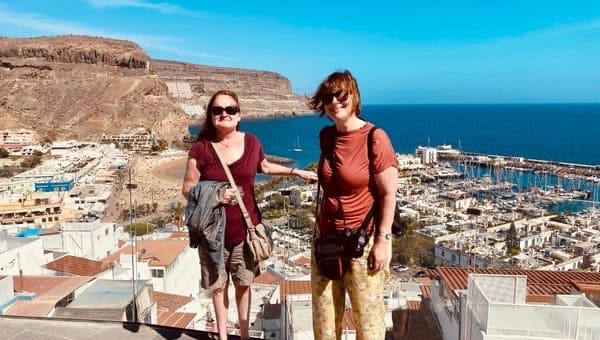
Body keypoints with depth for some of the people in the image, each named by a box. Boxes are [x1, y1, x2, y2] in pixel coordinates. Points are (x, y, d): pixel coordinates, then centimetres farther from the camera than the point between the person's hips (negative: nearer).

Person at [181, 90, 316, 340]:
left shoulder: (251, 142, -3)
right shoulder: (201, 148, -11)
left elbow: (264, 167, 18)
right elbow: (187, 189, -6)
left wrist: (297, 172, 17)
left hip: (246, 229, 2)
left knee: (243, 284, 14)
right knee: (219, 285, 14)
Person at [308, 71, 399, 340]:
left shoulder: (374, 138, -14)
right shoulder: (326, 136, 5)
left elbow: (389, 193, -13)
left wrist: (382, 240, -15)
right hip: (326, 237, 6)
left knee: (368, 315, 8)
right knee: (323, 315, 15)